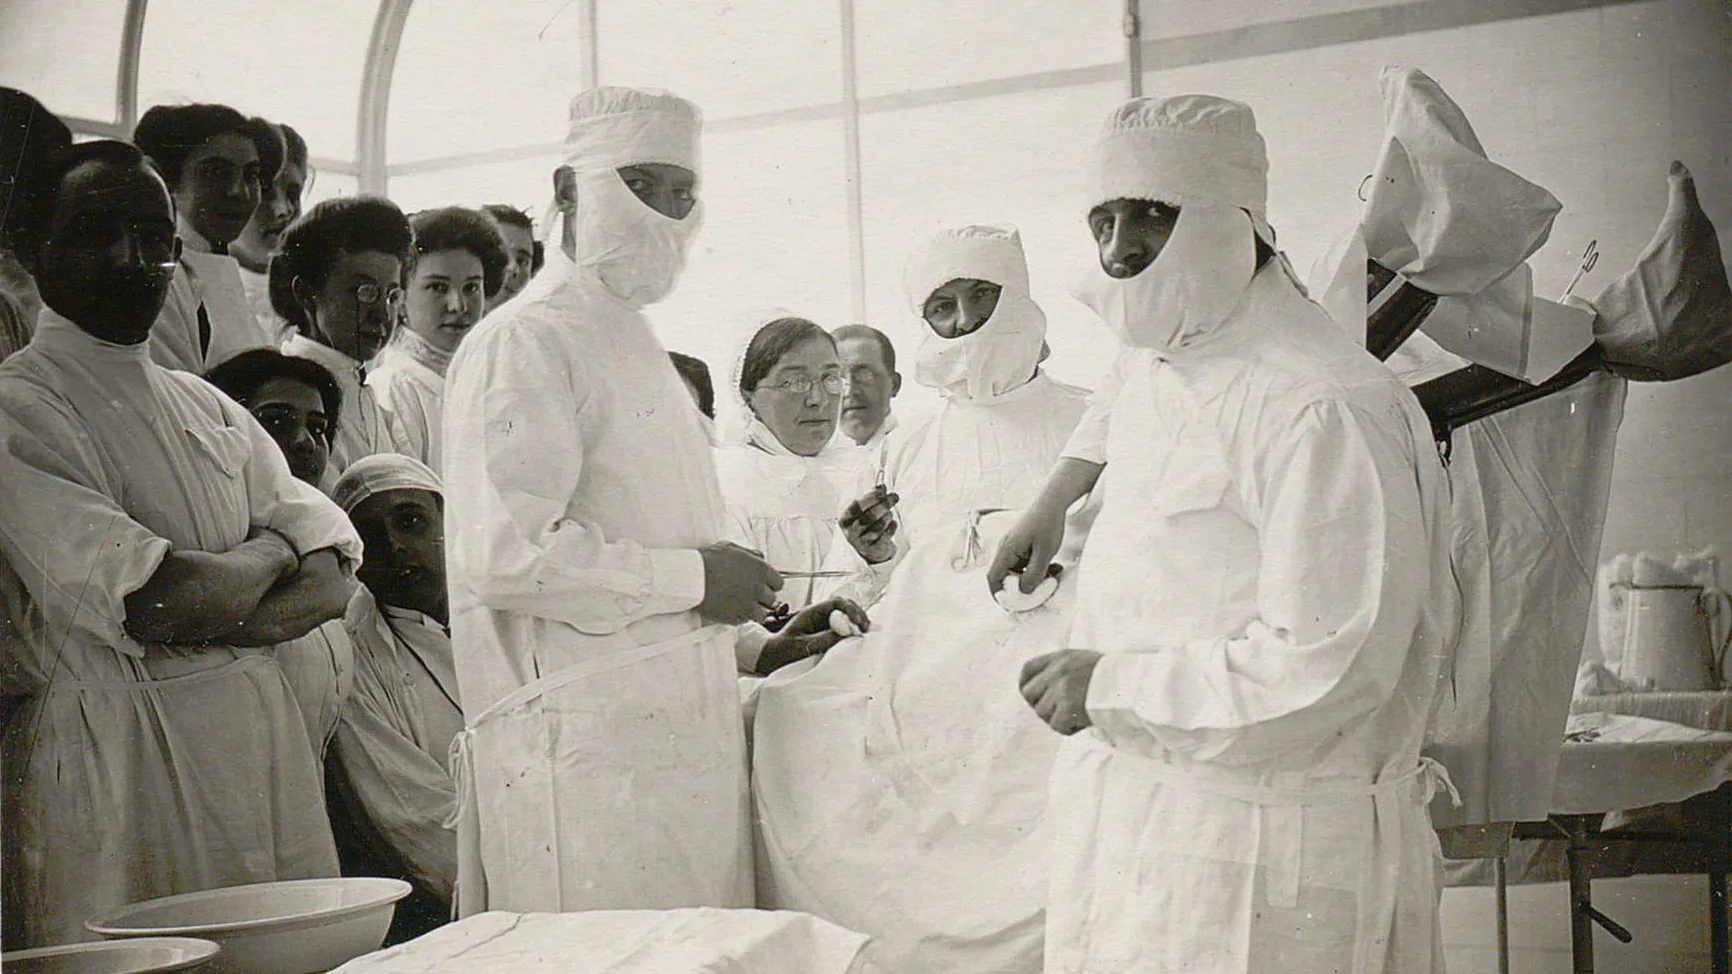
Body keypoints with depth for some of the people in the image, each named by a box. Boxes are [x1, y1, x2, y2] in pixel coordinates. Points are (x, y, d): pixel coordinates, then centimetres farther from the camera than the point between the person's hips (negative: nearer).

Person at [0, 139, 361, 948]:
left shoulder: (211, 409, 15)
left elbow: (333, 582, 5)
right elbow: (159, 604, -19)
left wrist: (201, 613, -12)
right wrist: (271, 552, -1)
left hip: (262, 741, 6)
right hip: (113, 754, -6)